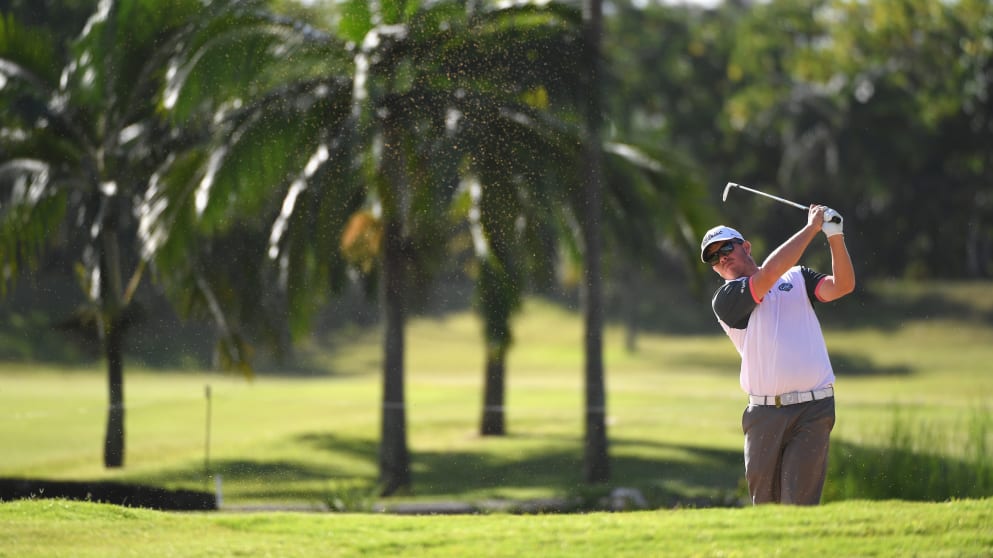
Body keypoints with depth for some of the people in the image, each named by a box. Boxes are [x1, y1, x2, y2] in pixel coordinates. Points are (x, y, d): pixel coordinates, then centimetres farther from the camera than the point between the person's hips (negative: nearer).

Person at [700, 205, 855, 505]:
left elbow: (842, 286, 0)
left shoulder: (798, 278, 15)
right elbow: (770, 272, -11)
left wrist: (835, 237, -12)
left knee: (800, 503, -8)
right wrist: (812, 227, -6)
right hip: (765, 413, 0)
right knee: (764, 501, 3)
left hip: (813, 410, 0)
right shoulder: (725, 300, 3)